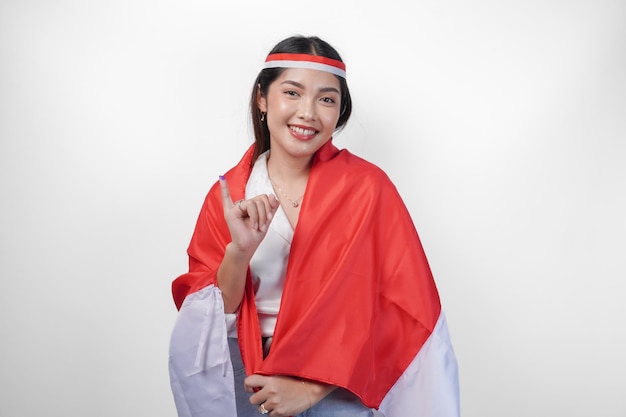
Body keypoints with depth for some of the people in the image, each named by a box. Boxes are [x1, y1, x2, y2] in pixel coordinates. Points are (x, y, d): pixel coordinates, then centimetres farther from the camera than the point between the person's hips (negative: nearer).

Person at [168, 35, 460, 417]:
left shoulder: (367, 187, -6)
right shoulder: (228, 193, 2)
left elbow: (404, 311, -8)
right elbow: (213, 314, 1)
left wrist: (313, 386, -13)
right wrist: (239, 252, -18)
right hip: (243, 380, 3)